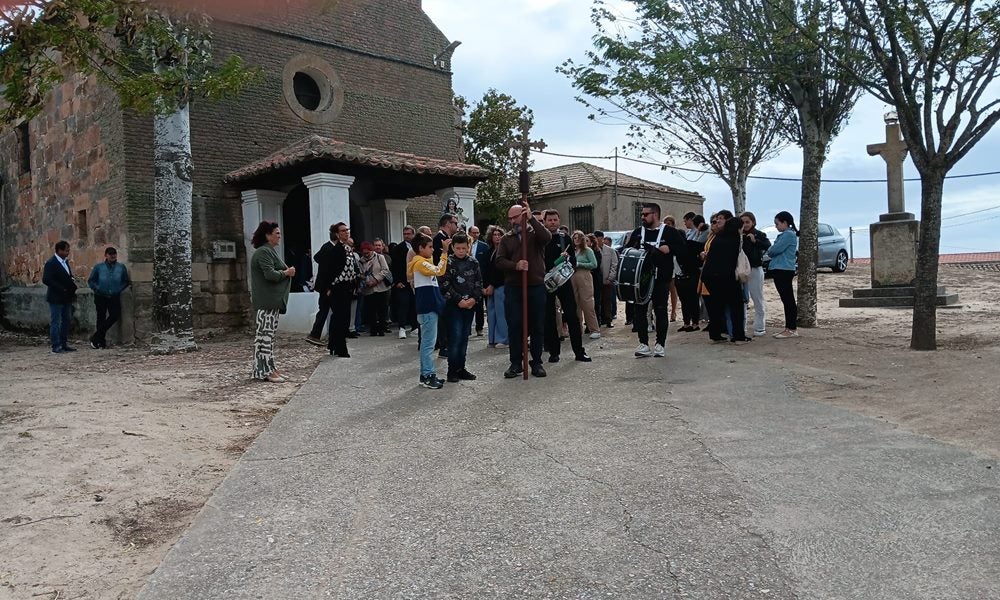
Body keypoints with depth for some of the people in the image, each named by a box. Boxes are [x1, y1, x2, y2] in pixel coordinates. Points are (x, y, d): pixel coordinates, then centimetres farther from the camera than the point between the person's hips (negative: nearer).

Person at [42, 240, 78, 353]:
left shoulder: (65, 262, 12)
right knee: (55, 323, -2)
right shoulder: (51, 263, -13)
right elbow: (46, 280, -20)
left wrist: (73, 287, 2)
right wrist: (62, 289, -19)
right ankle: (56, 347, 3)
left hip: (66, 298, 8)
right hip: (56, 298, -8)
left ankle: (64, 344, 20)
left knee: (66, 321, 12)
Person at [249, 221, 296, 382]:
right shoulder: (263, 252, -13)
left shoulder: (270, 251, 21)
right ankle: (264, 371, -6)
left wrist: (286, 271, 6)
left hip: (273, 300, 11)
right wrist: (287, 273, -8)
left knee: (269, 334, 12)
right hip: (265, 301, -11)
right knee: (264, 334, -8)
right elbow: (270, 274, -22)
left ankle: (270, 369, 17)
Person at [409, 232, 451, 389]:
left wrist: (444, 251, 12)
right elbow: (439, 271, -26)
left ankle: (426, 374, 19)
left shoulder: (424, 261, 18)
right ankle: (428, 376, -4)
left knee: (427, 342, 13)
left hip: (430, 306, 11)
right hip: (427, 307, -11)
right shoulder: (420, 263, -13)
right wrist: (444, 252, -19)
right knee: (429, 343, -8)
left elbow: (439, 270, 19)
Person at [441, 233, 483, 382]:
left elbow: (479, 283, 7)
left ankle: (461, 368, 16)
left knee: (464, 337, 8)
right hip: (454, 305, -4)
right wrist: (459, 300, -13)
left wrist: (474, 299, -7)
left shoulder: (473, 262, 8)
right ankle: (452, 370, -1)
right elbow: (445, 286, -8)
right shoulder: (448, 263, -4)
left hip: (470, 304, 4)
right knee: (455, 336, -7)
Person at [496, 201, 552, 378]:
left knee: (537, 327, 5)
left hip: (536, 286, -1)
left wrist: (531, 218, -21)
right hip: (513, 288, 1)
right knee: (514, 326, 2)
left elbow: (547, 237, -17)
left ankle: (536, 363, 16)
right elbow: (499, 261, 1)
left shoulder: (535, 233, 6)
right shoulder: (506, 239, 12)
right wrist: (516, 265, -17)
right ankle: (516, 363, 13)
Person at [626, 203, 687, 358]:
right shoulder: (637, 232, 13)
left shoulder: (669, 232, 1)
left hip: (661, 279, -4)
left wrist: (668, 249, -17)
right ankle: (643, 344, 8)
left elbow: (683, 249, -4)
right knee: (639, 310, 1)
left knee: (660, 311, 2)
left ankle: (660, 344, 10)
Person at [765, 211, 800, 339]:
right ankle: (788, 328, 16)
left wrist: (768, 251, 2)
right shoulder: (783, 235, 19)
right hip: (779, 270, 10)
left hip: (784, 270, -10)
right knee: (786, 300, 11)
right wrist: (771, 251, -2)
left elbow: (776, 249, -17)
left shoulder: (789, 234, -11)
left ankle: (792, 329, -4)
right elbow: (775, 250, 18)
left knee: (788, 300, -6)